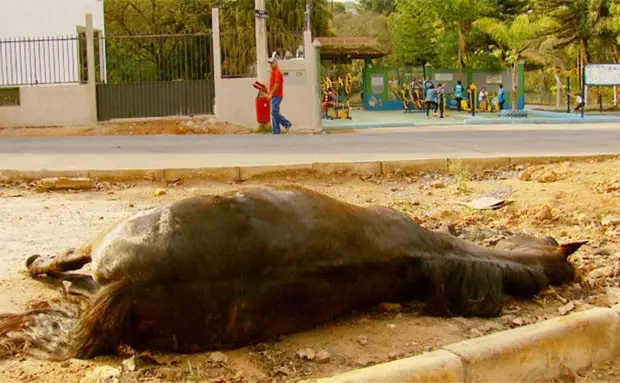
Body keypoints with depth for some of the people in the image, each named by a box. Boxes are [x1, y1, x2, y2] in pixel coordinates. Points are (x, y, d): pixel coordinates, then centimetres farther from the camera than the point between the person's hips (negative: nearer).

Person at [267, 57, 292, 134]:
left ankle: (287, 124, -2)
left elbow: (277, 84, -20)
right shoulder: (274, 72, 20)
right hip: (275, 96, 10)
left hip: (276, 96, -10)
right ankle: (276, 131, 6)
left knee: (275, 113, -12)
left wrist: (271, 94, -19)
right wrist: (270, 94, 18)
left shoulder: (277, 72, -11)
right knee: (274, 113, 6)